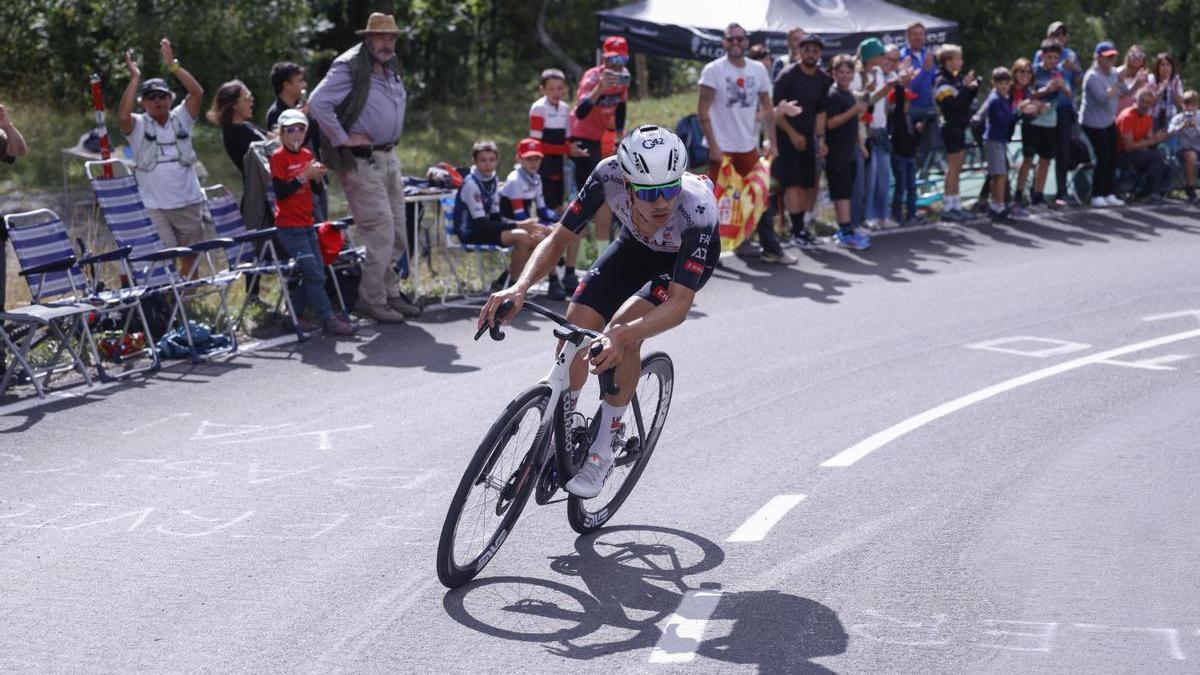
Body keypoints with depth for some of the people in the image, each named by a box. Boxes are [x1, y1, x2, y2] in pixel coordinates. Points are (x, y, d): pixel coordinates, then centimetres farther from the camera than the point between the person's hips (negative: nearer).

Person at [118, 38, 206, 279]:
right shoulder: (138, 126, 2)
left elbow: (198, 93, -6)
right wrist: (135, 78, -17)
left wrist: (173, 66, -12)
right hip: (155, 207, -3)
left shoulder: (181, 119, 7)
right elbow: (123, 115, -20)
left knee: (191, 254, 9)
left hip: (188, 203, 3)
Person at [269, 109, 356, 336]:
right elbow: (280, 192, -18)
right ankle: (329, 319, -6)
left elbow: (318, 189, 11)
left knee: (314, 273, 7)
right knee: (314, 274, -9)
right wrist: (304, 176, -23)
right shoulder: (278, 157, -9)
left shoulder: (307, 155, 11)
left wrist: (318, 178, -10)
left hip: (306, 224, 8)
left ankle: (295, 316, 15)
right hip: (289, 226, -7)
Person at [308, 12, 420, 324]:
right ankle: (371, 300, 0)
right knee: (380, 231, -10)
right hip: (361, 161, -9)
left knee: (396, 231, 13)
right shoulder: (350, 68, -15)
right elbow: (318, 103, -25)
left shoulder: (391, 68, 13)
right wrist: (342, 138, -21)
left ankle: (391, 293, 24)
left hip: (388, 156, 9)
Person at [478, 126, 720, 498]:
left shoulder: (698, 211, -43)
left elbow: (679, 305, -46)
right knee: (576, 324, -13)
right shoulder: (610, 175, -35)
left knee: (624, 329, -28)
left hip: (687, 256, -3)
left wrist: (618, 335, -62)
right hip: (635, 243, 4)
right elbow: (558, 238, -26)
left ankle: (602, 452, -13)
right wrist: (520, 287, -45)